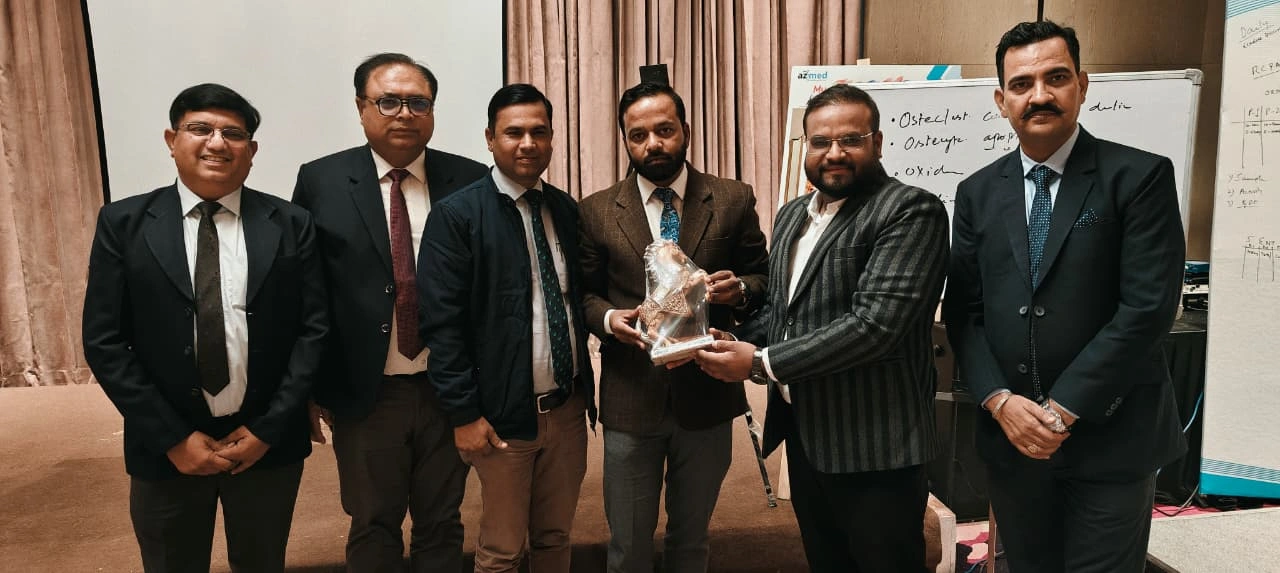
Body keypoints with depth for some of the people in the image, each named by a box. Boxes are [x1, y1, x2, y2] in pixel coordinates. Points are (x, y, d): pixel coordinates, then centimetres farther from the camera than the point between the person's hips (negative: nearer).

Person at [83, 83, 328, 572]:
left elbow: (314, 328, -4)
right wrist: (172, 437, -9)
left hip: (268, 442, 0)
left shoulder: (291, 226, -2)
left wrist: (268, 428, -10)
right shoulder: (123, 224, -2)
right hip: (167, 448, 0)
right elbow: (104, 341, -4)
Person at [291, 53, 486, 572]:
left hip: (447, 389, 1)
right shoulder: (320, 182, -3)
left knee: (442, 525, 17)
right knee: (372, 529, 18)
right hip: (364, 392, 0)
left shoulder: (470, 181, -2)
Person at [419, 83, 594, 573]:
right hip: (503, 412, -4)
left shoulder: (568, 210, 7)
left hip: (568, 408, 5)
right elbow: (442, 325, -11)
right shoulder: (456, 215, -9)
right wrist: (464, 414, -13)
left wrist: (587, 386, 8)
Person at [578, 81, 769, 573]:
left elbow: (763, 279, 5)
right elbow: (583, 292, 5)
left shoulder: (734, 201, -1)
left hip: (708, 397, 1)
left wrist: (739, 290, -18)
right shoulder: (597, 211, -1)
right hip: (630, 399, 0)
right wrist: (609, 318, -16)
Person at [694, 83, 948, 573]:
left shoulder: (911, 211, -14)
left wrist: (762, 363, -20)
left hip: (873, 445, -7)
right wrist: (737, 344, -3)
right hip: (803, 433, 7)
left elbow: (875, 324, -24)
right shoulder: (792, 215, 11)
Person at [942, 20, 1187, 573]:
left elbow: (1148, 305, -13)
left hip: (1109, 436, -3)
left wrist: (1064, 408, -16)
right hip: (1010, 433, 4)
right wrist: (1000, 401, -10)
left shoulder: (1140, 176, -6)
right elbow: (962, 310, 3)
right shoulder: (978, 192, 5)